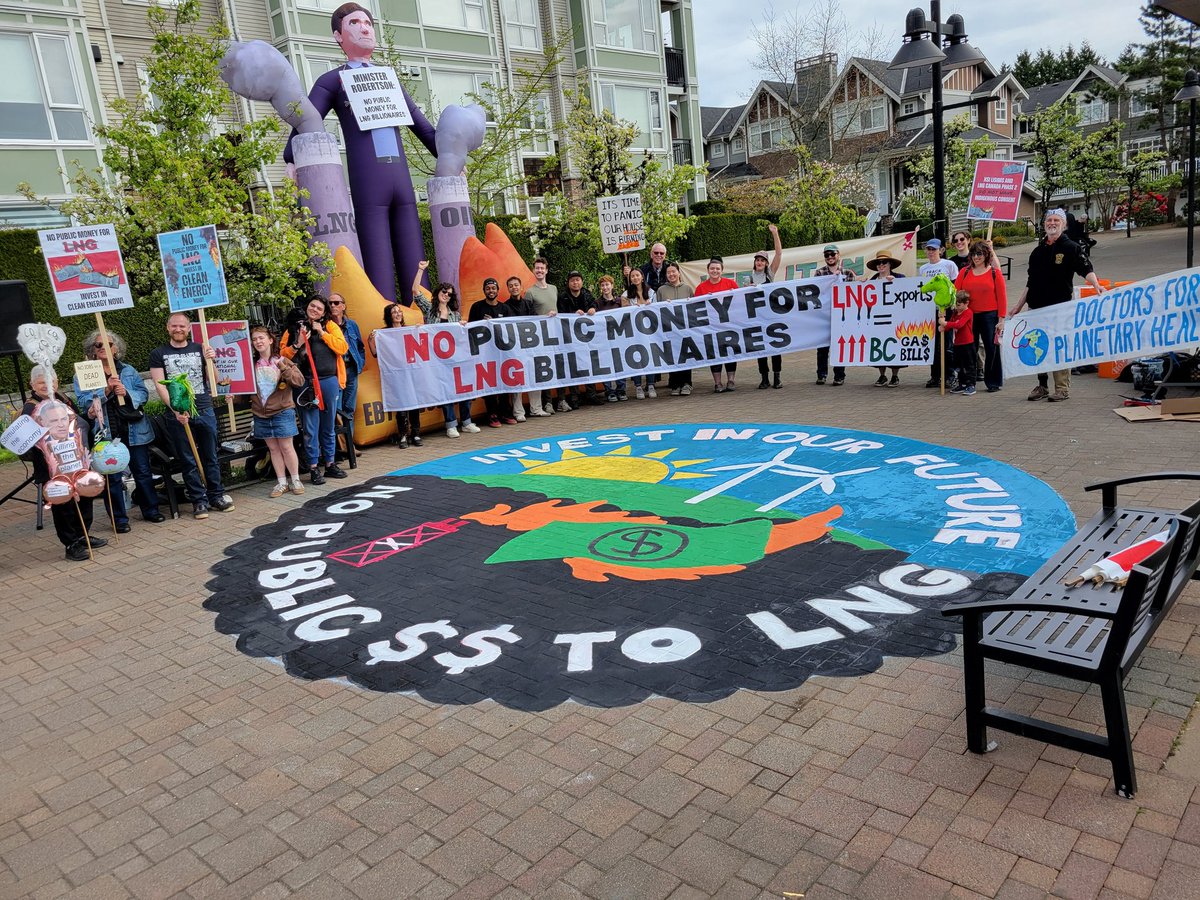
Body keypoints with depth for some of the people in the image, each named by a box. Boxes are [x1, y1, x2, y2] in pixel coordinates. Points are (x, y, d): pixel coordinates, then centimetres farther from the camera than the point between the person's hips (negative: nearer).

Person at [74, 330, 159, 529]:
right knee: (112, 477, 4)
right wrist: (106, 391, -21)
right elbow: (82, 403, -9)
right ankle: (119, 519, 13)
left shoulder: (129, 371, 10)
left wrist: (127, 393, -17)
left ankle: (150, 510, 24)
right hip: (106, 434, -2)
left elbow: (143, 394, 2)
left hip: (134, 431, 2)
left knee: (143, 472, 10)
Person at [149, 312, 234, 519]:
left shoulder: (199, 349, 10)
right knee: (188, 461, 3)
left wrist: (211, 361, -10)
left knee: (211, 457, 8)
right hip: (178, 414, -2)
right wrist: (175, 409, -17)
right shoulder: (158, 354, 4)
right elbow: (159, 385, -4)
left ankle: (216, 496, 17)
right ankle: (199, 500, 10)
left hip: (205, 411, 2)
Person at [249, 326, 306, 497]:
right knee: (273, 449, 9)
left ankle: (295, 480, 13)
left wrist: (284, 369, -27)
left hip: (282, 411, -3)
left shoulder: (282, 361, -4)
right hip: (261, 414, 3)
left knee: (287, 447, -1)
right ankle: (281, 482, 17)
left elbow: (300, 380, -14)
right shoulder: (251, 364, 5)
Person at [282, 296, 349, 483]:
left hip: (329, 381, 1)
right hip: (306, 383, -1)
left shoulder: (330, 325, 8)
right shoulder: (295, 328, 7)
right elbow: (283, 354, 3)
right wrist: (298, 344, -13)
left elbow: (342, 347, -4)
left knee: (328, 426, 12)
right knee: (310, 428, -1)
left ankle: (330, 464, 23)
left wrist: (322, 333, -8)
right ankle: (313, 468, 8)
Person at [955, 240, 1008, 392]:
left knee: (991, 349, 1)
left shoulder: (994, 272, 2)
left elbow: (1002, 297, -1)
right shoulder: (964, 272, 8)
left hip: (989, 316, -2)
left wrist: (1001, 319, -7)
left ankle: (994, 382, 11)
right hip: (969, 317, 2)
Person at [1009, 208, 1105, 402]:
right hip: (1036, 307, 5)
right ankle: (1042, 386, 16)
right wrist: (1019, 306, 19)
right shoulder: (1038, 251, 16)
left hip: (1060, 307, -5)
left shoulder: (1070, 248, 0)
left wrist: (1096, 285, -31)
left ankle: (1062, 388, 2)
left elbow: (1086, 269, -12)